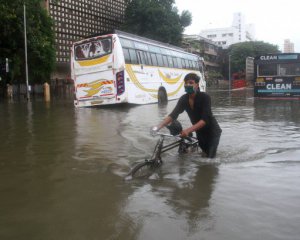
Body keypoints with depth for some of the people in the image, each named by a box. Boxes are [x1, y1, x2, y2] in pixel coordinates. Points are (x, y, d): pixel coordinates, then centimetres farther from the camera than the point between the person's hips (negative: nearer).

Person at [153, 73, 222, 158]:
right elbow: (173, 115, -20)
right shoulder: (184, 99, -11)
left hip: (212, 131, -5)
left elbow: (205, 119, -35)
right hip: (200, 132, 5)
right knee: (204, 155, 18)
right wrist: (158, 127, -35)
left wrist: (188, 130, -47)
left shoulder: (204, 97, -26)